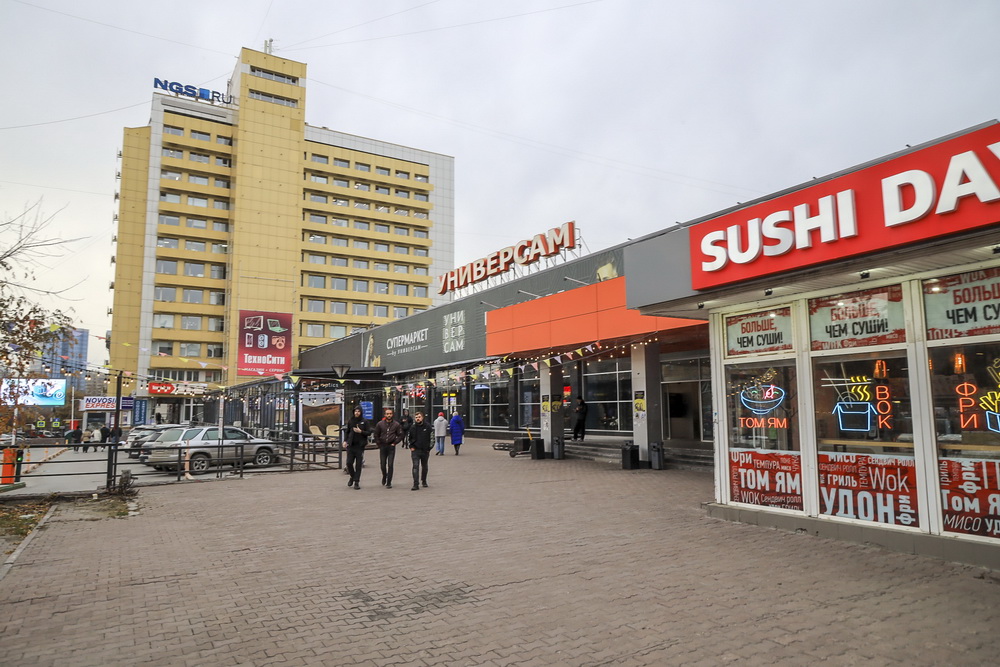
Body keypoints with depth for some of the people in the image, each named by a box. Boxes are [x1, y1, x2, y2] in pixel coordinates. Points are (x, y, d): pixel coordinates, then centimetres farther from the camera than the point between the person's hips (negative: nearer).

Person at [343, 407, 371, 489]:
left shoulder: (365, 421, -1)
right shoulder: (350, 421, 6)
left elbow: (369, 432, -2)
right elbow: (347, 431, 14)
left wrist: (360, 431, -16)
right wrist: (345, 440, 3)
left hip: (360, 445, -2)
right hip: (351, 445, 2)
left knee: (358, 464, 1)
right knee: (349, 462, -1)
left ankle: (357, 482, 9)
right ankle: (352, 476, 26)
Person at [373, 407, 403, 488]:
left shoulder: (396, 424, 0)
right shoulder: (380, 424, 2)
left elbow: (400, 435, 6)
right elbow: (376, 435, 10)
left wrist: (394, 443, -2)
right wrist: (379, 444, 4)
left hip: (391, 447, -1)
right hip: (382, 447, 2)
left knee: (390, 465, -4)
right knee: (383, 464, 8)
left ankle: (389, 483, 2)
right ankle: (384, 476, 37)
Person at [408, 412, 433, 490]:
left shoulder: (427, 426, -4)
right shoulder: (412, 427, 2)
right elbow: (410, 438, 16)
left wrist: (429, 448, -5)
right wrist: (411, 446, 4)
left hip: (425, 450, 0)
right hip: (415, 450, 0)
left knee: (424, 466, 16)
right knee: (415, 466, -12)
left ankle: (424, 481, 35)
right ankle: (416, 484, -14)